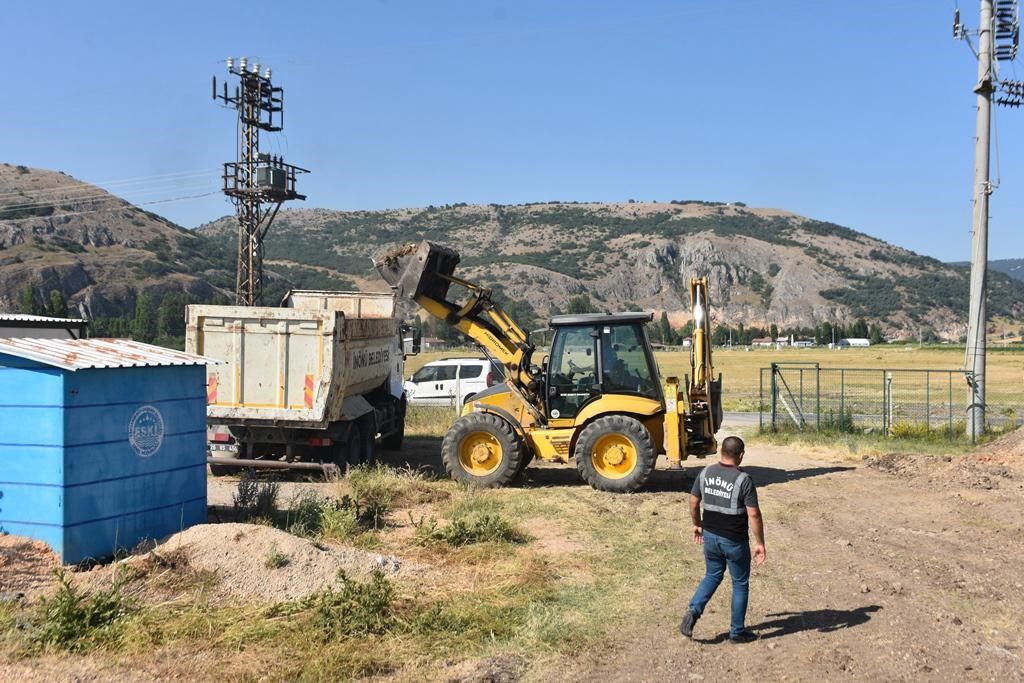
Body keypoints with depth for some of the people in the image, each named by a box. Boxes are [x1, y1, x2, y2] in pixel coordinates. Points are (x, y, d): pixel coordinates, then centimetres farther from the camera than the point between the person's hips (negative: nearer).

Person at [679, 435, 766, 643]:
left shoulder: (705, 473, -2)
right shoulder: (743, 480, -17)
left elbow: (693, 502, 6)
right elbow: (753, 514, -18)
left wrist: (697, 525, 22)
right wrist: (759, 543, -9)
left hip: (711, 536, 4)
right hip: (735, 541, -4)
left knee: (712, 576, 23)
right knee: (740, 584, 13)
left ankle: (694, 610, 4)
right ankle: (737, 631, 21)